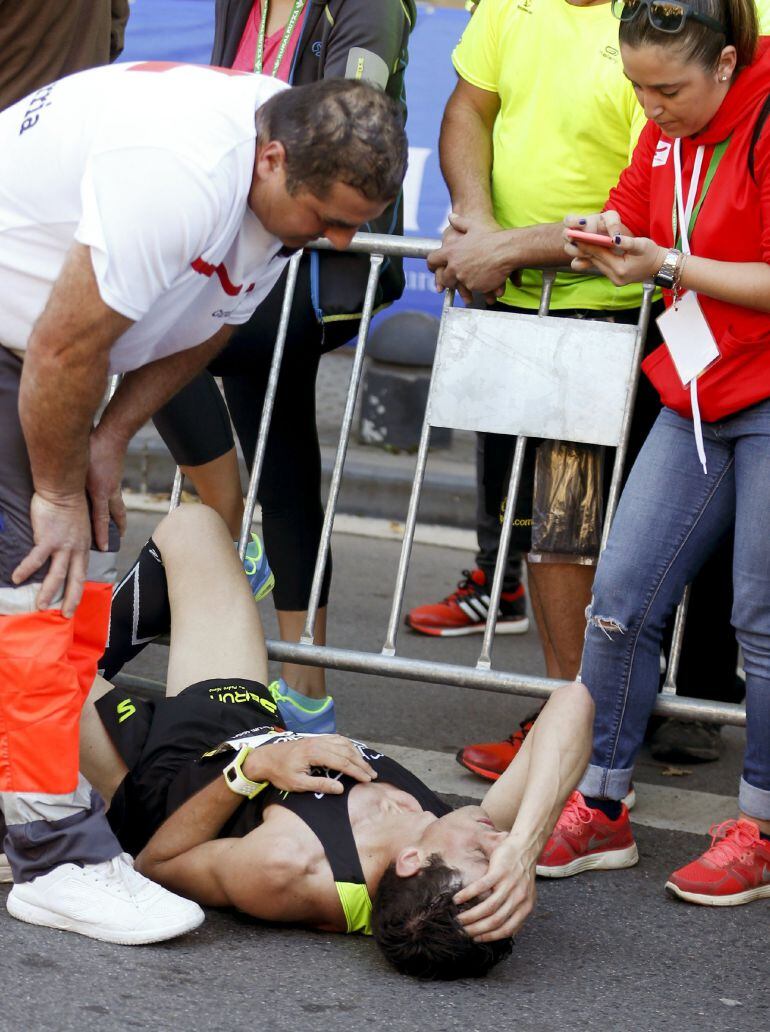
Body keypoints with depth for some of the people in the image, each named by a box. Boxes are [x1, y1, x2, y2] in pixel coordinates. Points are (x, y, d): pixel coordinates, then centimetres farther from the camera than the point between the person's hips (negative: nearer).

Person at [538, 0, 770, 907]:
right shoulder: (670, 130, 7)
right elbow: (636, 211, 20)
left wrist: (671, 267, -20)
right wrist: (605, 236, -2)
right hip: (695, 401, 7)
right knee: (620, 600, 2)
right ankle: (598, 811, 13)